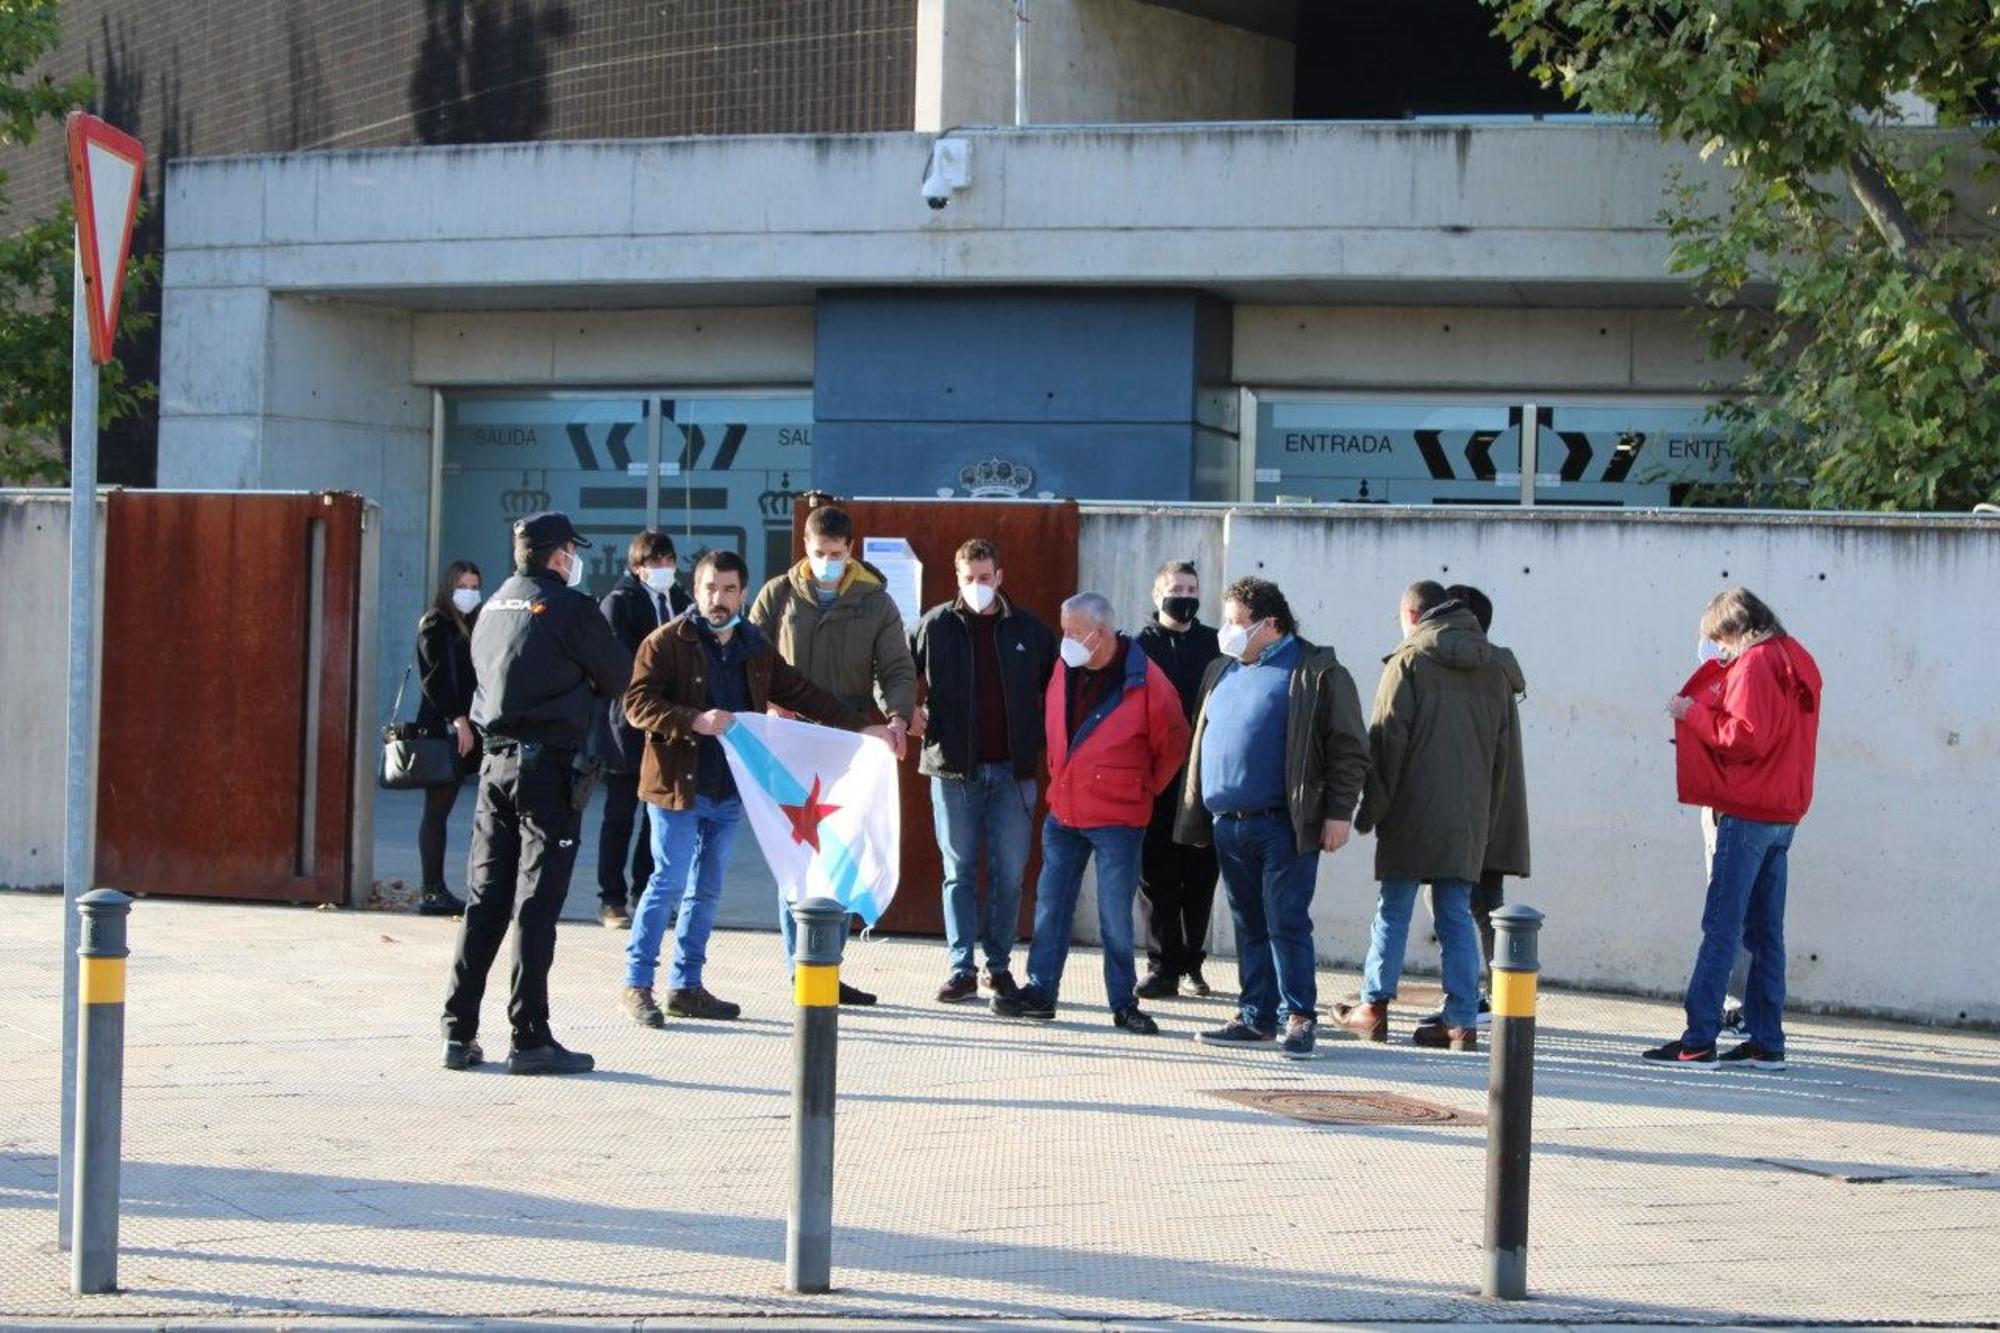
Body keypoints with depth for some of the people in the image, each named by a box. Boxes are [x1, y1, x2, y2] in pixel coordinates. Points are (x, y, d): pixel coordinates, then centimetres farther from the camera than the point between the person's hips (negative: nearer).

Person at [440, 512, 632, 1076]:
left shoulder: (494, 607, 14)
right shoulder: (570, 607, -8)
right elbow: (621, 677, -2)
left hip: (496, 760, 6)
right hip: (549, 764, -6)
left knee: (484, 898, 9)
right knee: (536, 902, -5)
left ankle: (459, 1031, 8)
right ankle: (529, 1039, -4)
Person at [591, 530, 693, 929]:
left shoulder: (680, 600, 12)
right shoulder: (618, 603, -5)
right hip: (628, 724, -5)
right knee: (620, 817, 1)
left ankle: (643, 893, 17)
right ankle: (612, 900, 5)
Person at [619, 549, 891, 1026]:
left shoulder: (754, 648, 12)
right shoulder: (666, 643, -6)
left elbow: (800, 693, 18)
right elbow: (638, 704, -14)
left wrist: (860, 727, 13)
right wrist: (695, 721, -27)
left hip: (730, 790, 6)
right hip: (678, 787, -6)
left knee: (707, 890, 10)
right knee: (669, 883, -6)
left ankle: (686, 986, 18)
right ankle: (636, 984, 1)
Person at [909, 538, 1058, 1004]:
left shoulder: (1029, 629, 5)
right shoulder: (936, 625, 2)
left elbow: (1057, 686, 14)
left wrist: (1044, 739, 3)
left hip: (1013, 770, 1)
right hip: (955, 769, -1)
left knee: (1009, 874, 4)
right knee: (959, 872, 3)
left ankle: (1000, 965, 13)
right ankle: (960, 969, 7)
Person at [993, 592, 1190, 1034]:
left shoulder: (1145, 682, -14)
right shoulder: (1065, 670, 2)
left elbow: (1173, 745, -1)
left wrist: (1146, 789, 7)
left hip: (1117, 819, -5)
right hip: (1063, 811, 5)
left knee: (1115, 915, 1)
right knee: (1050, 905, 7)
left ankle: (1123, 1002, 10)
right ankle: (1039, 991, 14)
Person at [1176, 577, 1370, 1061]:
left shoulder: (1317, 673, -3)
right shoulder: (1222, 672, 18)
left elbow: (1349, 749, -5)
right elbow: (1202, 744, 22)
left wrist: (1339, 812, -11)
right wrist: (1195, 812, 17)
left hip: (1282, 826, -7)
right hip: (1227, 824, 7)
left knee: (1287, 924, -7)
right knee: (1249, 926, 11)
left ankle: (1299, 1017, -1)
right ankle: (1257, 1016, 17)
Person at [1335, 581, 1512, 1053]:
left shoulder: (1409, 661, -5)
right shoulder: (1492, 670, 13)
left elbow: (1388, 739, -9)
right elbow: (1501, 751, 15)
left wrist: (1373, 809, -3)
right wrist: (1487, 816, 19)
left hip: (1413, 815, -4)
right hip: (1469, 818, 5)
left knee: (1393, 909, 5)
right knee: (1457, 916, 5)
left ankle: (1374, 1008, 8)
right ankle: (1462, 1020, 1)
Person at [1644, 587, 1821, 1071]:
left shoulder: (1753, 665, -12)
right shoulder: (1796, 661, 16)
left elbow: (1744, 738, -20)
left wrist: (1694, 713, -10)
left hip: (1747, 813, -9)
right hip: (1784, 813, 9)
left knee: (1721, 928, -8)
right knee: (1765, 931, 11)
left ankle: (1698, 1041, -9)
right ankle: (1766, 1041, 12)